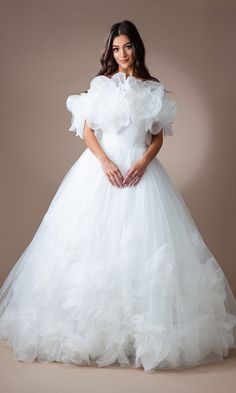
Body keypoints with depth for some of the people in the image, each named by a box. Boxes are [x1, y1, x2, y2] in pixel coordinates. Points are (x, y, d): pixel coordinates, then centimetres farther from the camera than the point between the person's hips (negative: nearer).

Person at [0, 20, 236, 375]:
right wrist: (105, 162, -13)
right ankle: (90, 324, 6)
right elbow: (87, 130, 2)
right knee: (93, 238, -4)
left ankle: (143, 327, 5)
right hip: (101, 166, 0)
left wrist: (143, 162, -11)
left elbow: (159, 136, 8)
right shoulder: (100, 84, 7)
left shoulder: (153, 89, 9)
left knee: (143, 239, -5)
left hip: (141, 169, 1)